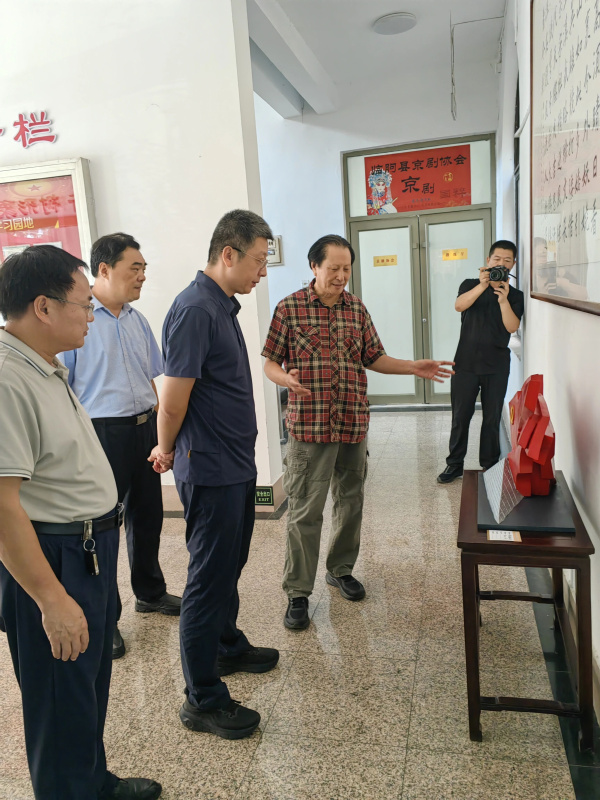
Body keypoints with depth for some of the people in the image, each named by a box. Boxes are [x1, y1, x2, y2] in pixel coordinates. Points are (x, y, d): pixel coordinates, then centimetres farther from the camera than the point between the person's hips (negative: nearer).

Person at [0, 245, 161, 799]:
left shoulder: (45, 367, 7)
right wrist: (52, 600, -24)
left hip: (90, 550, 10)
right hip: (52, 561, -10)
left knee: (93, 683, 25)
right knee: (63, 701, 10)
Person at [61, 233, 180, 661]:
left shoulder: (138, 320, 8)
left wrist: (158, 430, 14)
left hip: (144, 429, 7)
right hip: (102, 433, -7)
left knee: (147, 515, 18)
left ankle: (150, 591, 39)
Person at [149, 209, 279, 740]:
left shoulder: (223, 306, 11)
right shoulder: (195, 309, -21)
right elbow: (174, 399, -20)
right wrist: (168, 450, -2)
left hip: (236, 465, 10)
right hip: (211, 470, -9)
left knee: (230, 565, 23)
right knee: (210, 577, 2)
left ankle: (229, 647, 44)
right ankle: (203, 700, 18)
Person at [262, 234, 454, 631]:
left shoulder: (357, 308, 10)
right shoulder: (289, 308, -3)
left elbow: (373, 358, 16)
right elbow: (270, 363, -1)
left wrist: (414, 367, 3)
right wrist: (287, 378, -22)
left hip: (354, 424, 5)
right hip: (309, 426, -5)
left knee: (351, 503, 16)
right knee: (305, 512, 0)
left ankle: (341, 569, 37)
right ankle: (298, 592, 14)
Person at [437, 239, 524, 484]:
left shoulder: (515, 296, 7)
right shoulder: (471, 285, 6)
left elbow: (512, 327, -9)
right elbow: (459, 305, -15)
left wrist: (503, 300, -22)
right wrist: (482, 285, -27)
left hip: (497, 366, 1)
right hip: (465, 362, -1)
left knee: (492, 418, 5)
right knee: (460, 416, 2)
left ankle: (490, 465, 17)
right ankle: (455, 464, 13)